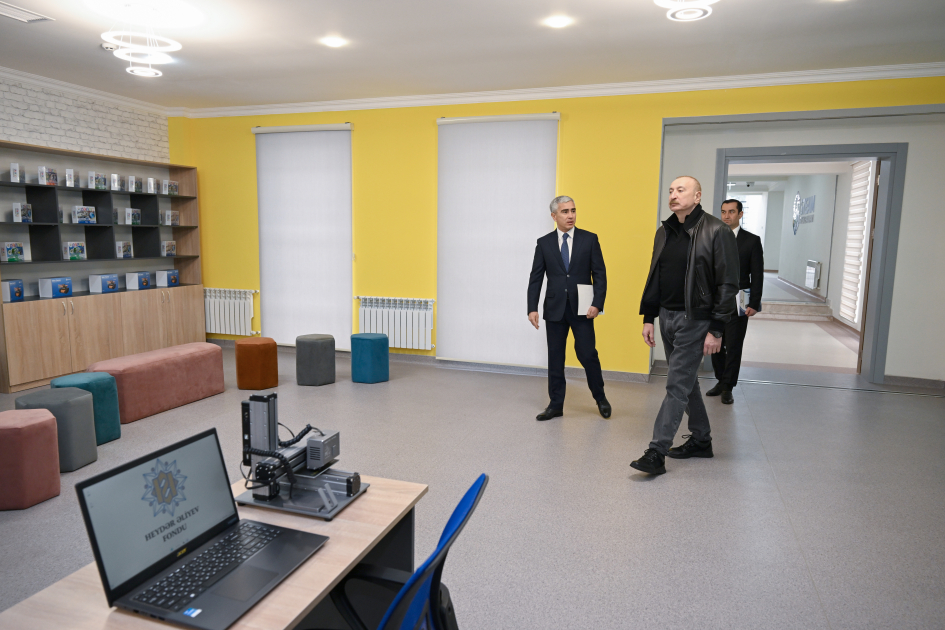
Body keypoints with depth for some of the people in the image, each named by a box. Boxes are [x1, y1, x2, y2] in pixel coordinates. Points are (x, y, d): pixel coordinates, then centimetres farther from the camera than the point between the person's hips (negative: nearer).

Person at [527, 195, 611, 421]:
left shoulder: (589, 239, 2)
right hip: (555, 308, 2)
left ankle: (600, 398, 24)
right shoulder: (544, 243, 4)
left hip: (581, 308, -1)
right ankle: (556, 405, 17)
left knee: (588, 355, 0)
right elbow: (536, 278, 3)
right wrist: (532, 308, -5)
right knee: (555, 358, 7)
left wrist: (597, 303, -12)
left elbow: (599, 274, -1)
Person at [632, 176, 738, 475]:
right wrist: (648, 318, 11)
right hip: (667, 317, 7)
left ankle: (656, 453, -1)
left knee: (677, 386, -6)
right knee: (686, 381, 17)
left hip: (695, 320, -7)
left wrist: (717, 329, -15)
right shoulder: (664, 232, 10)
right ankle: (701, 440, 33)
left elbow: (727, 284, -12)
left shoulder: (717, 232, -10)